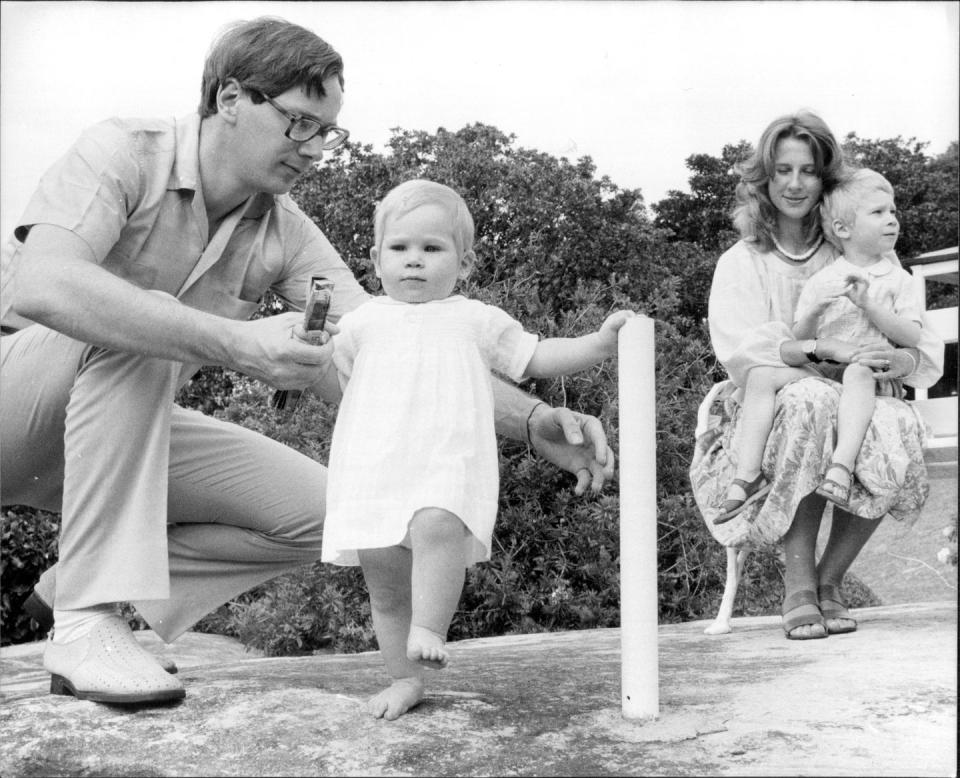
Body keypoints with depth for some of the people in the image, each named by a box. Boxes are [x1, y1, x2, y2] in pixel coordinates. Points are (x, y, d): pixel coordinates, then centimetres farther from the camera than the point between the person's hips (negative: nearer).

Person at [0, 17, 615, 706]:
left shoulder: (286, 235, -5)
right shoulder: (124, 153, -20)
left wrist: (535, 422, -26)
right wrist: (238, 344, -47)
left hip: (120, 428, 5)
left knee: (318, 508, -11)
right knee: (133, 328, -35)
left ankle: (83, 578, -1)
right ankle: (86, 621, -31)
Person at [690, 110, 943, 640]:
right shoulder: (741, 262, 7)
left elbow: (926, 347, 7)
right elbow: (739, 349, -11)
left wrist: (903, 359, -17)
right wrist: (826, 349, -24)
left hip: (852, 407, 2)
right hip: (765, 414, -2)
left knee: (901, 428, -30)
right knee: (810, 401, -36)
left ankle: (828, 580, -12)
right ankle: (797, 587, -25)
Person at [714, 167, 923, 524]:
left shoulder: (898, 279, 11)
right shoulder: (820, 281, 13)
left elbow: (911, 337, 0)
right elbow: (798, 341, 9)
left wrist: (867, 304, -10)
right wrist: (815, 310, -11)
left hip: (870, 369, -2)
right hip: (816, 369, 2)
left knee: (859, 372, -37)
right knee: (761, 374, -22)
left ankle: (842, 465, -50)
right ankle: (747, 475, -27)